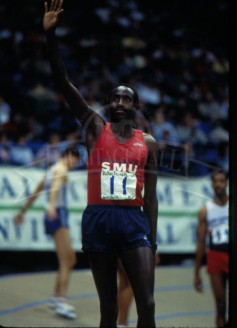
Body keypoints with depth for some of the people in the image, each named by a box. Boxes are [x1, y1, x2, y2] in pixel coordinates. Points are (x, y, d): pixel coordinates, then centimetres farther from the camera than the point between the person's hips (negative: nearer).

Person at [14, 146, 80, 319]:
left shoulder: (53, 170, 22)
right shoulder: (61, 169, -6)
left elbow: (35, 193, 29)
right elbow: (55, 186, -28)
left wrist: (23, 211, 38)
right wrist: (52, 205, -45)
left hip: (52, 216, 10)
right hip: (58, 215, -10)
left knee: (70, 259, 16)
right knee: (66, 262, -14)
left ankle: (57, 297, 20)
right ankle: (61, 301, -21)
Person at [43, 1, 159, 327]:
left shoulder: (148, 142, 11)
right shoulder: (95, 127, 7)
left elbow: (150, 194, 10)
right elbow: (64, 84, -2)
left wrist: (152, 239, 3)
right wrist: (50, 34, -11)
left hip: (134, 221, 1)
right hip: (98, 220, -1)